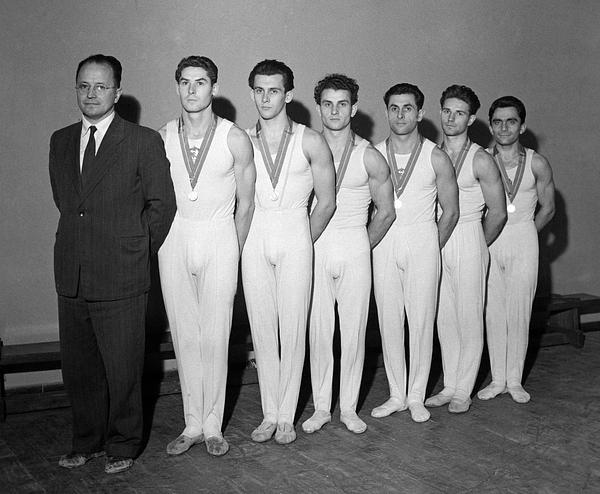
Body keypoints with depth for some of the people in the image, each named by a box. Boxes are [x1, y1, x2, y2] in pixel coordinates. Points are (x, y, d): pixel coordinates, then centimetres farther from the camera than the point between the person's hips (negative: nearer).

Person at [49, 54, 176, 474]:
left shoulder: (144, 141, -5)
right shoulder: (61, 141, 11)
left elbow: (162, 203, -1)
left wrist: (139, 252, 4)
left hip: (121, 280, -5)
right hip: (71, 277, 5)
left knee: (122, 369, 5)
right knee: (78, 368, 13)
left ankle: (123, 446, 23)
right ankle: (87, 442, 31)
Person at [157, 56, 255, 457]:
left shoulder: (235, 140, -4)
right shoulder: (162, 138, 3)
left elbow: (245, 203, 2)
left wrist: (234, 256, 4)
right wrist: (163, 241, 8)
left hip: (219, 240, -2)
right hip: (174, 242, 2)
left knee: (215, 337, -1)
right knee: (184, 337, 6)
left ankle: (213, 424, 12)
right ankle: (192, 424, 17)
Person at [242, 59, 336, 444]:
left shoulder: (311, 142, -1)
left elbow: (326, 203, 3)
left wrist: (303, 244, 4)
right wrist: (244, 240, 2)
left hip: (296, 241, -2)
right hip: (254, 240, 2)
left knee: (293, 329, -1)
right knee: (262, 328, 5)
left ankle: (287, 416, 9)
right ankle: (269, 414, 14)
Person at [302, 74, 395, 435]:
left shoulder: (370, 157, 1)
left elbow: (386, 212, 9)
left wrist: (363, 247, 8)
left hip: (356, 249, 0)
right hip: (314, 248, 0)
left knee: (354, 331, 2)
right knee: (318, 331, 1)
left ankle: (349, 408, 14)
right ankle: (321, 407, 13)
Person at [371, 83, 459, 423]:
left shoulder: (436, 158, -1)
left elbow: (450, 212, 5)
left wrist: (431, 250, 5)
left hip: (423, 243, -2)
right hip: (384, 243, 2)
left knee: (422, 321, -1)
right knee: (389, 321, 4)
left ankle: (417, 397, 10)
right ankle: (397, 395, 15)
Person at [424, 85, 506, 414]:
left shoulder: (480, 160, -7)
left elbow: (497, 213, -3)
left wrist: (479, 247, 5)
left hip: (468, 242, -5)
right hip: (436, 243, 5)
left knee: (469, 318, 1)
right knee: (444, 318, 8)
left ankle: (463, 392, 10)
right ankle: (449, 386, 19)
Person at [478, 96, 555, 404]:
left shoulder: (537, 164, 0)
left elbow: (547, 208, 9)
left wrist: (522, 234, 7)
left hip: (523, 242, 0)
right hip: (487, 242, 1)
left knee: (519, 313, 1)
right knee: (493, 312, 2)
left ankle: (515, 380, 13)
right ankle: (497, 380, 13)